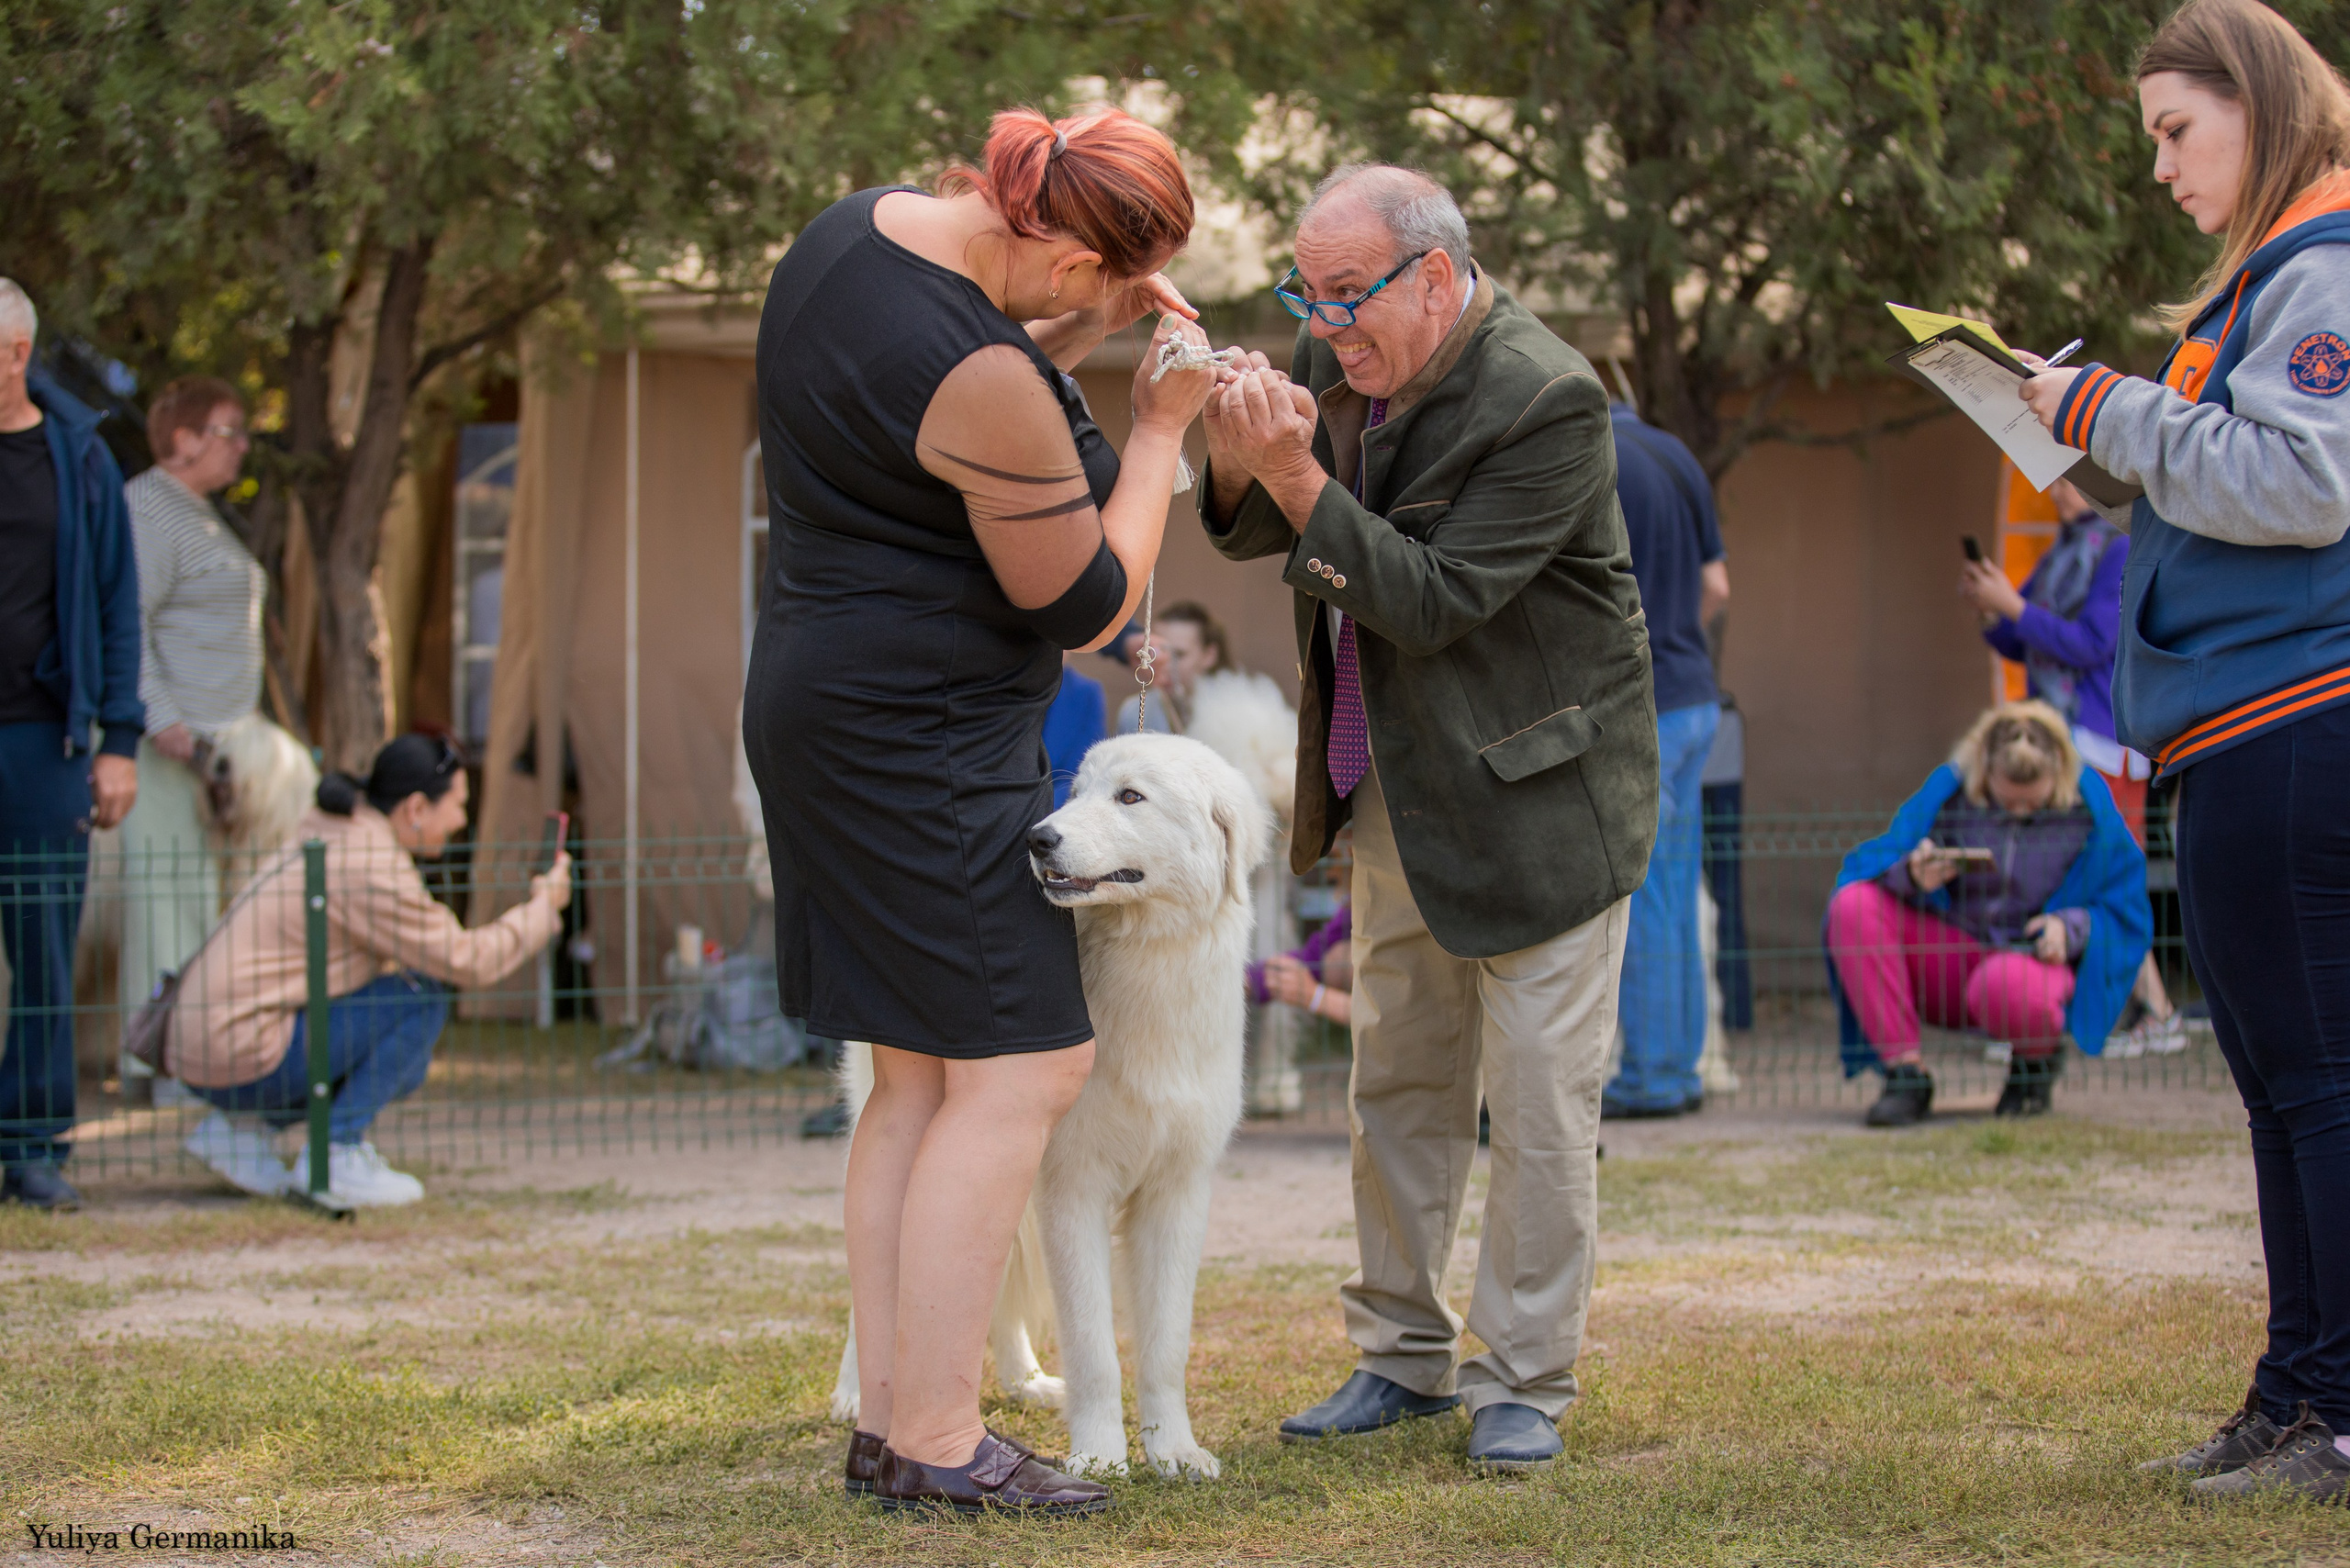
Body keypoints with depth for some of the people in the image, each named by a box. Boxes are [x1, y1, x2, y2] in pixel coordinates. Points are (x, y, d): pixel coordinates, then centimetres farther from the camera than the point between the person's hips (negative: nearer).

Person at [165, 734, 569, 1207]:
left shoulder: (332, 828, 13)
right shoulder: (374, 870, -17)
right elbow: (464, 961, -11)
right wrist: (543, 907, 2)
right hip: (242, 1056, -10)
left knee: (404, 1065, 20)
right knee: (421, 998, -10)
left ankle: (242, 1126, 12)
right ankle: (335, 1154, -9)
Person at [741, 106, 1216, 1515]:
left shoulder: (857, 230, 3)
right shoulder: (983, 377, -24)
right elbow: (1083, 605, -13)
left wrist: (1084, 338, 10)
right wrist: (1158, 431, -3)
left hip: (831, 701, 10)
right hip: (924, 745, -10)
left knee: (923, 1071, 12)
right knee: (1016, 1071, -7)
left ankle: (892, 1420, 13)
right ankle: (938, 1442, -7)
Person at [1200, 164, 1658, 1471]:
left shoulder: (1547, 404, -23)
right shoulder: (1339, 358, -1)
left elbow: (1433, 601, -26)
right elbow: (1250, 534, 5)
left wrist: (1299, 478, -31)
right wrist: (1236, 457, -17)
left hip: (1534, 796, -7)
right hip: (1398, 796, 7)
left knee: (1542, 1098, -1)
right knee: (1400, 1086, 13)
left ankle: (1527, 1382, 9)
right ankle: (1406, 1355, 24)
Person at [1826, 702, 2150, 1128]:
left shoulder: (2089, 808, -8)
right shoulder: (1948, 790, -7)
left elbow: (2125, 912, -1)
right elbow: (1875, 865, -5)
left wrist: (2071, 928, -22)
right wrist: (1912, 877, -29)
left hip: (2033, 955, -3)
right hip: (1949, 956, 3)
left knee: (2005, 986, -42)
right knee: (1852, 905, -22)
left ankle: (2038, 1058, 0)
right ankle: (1903, 1072, -19)